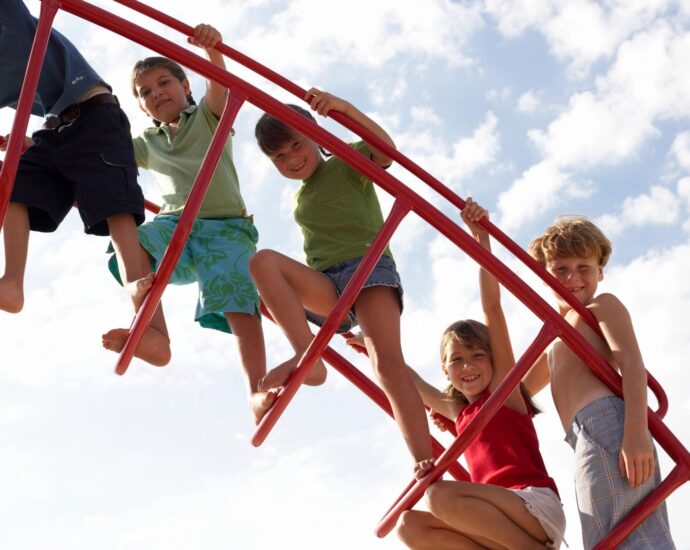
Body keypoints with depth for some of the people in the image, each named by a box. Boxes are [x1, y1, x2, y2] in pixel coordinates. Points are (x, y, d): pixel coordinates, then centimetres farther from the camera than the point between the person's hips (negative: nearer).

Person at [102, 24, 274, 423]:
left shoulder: (208, 117, 16)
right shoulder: (147, 144, 27)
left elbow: (219, 86, -5)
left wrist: (212, 50, -28)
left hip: (225, 225, -3)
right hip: (174, 225, 3)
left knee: (238, 301, -26)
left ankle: (258, 392, -33)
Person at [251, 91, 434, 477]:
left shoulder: (347, 163, 12)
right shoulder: (300, 201, 29)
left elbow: (385, 149, -11)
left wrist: (343, 107, -22)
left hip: (369, 266, -5)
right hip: (325, 288, 5)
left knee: (387, 361, -28)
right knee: (263, 261, -24)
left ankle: (426, 463, -33)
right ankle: (308, 358, -42)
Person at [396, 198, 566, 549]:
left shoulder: (505, 388, 3)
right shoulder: (457, 410, 21)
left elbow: (492, 308, -4)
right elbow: (409, 380, 37)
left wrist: (481, 239, -10)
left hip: (537, 505, -8)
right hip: (498, 520, 8)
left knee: (441, 495, -28)